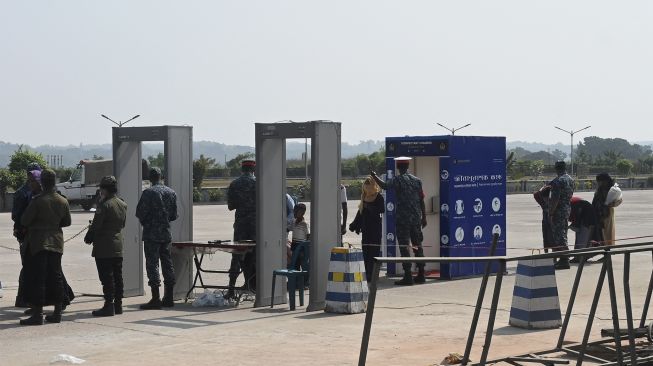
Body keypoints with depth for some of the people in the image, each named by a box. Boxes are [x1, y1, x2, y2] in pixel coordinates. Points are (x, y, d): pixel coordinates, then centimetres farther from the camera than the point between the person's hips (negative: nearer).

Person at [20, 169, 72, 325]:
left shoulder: (37, 200, -15)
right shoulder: (63, 201, 2)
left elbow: (24, 221, -11)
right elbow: (67, 222, 12)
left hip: (38, 243, -5)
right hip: (56, 242, 5)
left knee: (37, 278, -3)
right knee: (56, 276, 12)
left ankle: (37, 314, -5)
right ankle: (57, 312, 15)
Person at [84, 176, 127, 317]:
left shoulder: (104, 205, -16)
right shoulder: (123, 205, 10)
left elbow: (96, 225, -15)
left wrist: (88, 238, 0)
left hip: (103, 248, -8)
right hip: (118, 246, 8)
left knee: (107, 277, -6)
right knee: (117, 276, 12)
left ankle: (109, 305, -7)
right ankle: (118, 304, 16)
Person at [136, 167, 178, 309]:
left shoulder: (148, 193, -12)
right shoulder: (171, 192, 7)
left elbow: (140, 213, -10)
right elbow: (174, 215, 10)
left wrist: (146, 223, 10)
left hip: (151, 234, -6)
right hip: (166, 234, 6)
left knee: (152, 264, -4)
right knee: (167, 264, 10)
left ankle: (156, 299, -8)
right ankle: (168, 298, 13)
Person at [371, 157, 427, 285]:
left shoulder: (397, 180, -7)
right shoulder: (417, 180, 9)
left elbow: (384, 185, -23)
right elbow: (421, 200, 10)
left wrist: (374, 176, -5)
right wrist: (424, 217, 15)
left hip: (403, 218, -5)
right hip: (416, 218, 5)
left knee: (404, 246, -3)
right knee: (417, 246, 12)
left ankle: (408, 276, -7)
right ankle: (421, 275, 14)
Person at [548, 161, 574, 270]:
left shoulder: (558, 181, -18)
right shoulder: (570, 180, 11)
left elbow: (555, 199, -22)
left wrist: (551, 213, -17)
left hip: (559, 211, -9)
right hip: (568, 209, 9)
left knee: (559, 236, -6)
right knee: (562, 234, 17)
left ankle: (564, 261, -7)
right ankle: (563, 260, 22)